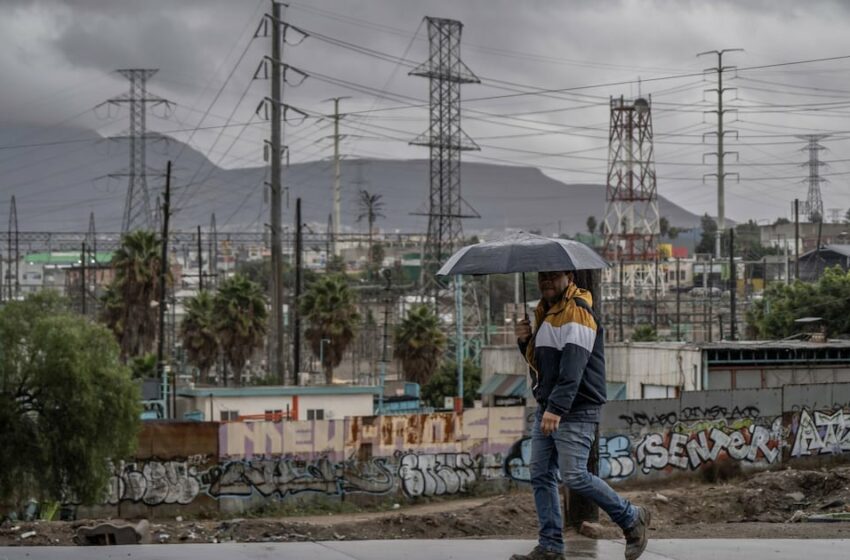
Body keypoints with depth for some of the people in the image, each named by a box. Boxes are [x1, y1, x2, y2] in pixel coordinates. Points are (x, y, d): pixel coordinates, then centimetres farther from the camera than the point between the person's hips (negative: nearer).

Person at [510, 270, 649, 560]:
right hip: (547, 407, 9)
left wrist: (557, 408, -33)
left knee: (574, 476, -13)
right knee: (541, 475, 4)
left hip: (576, 410, -9)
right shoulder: (546, 311, 18)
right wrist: (525, 341, 3)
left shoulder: (577, 313, -13)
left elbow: (573, 367, -24)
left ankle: (632, 519, 4)